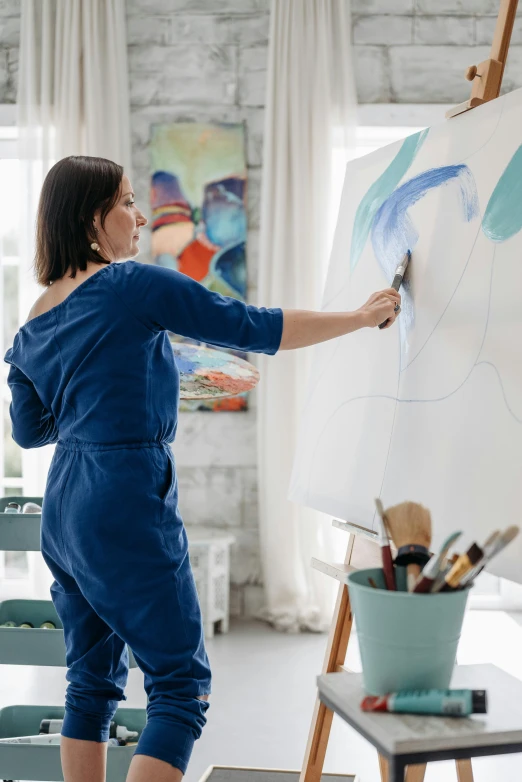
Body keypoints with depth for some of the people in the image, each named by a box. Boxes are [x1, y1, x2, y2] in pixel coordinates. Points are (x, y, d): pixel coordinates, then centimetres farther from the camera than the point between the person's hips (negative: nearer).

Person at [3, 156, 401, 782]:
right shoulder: (134, 285, -11)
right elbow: (253, 329, -9)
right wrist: (361, 316, 1)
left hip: (64, 511, 8)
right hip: (127, 508, -8)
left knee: (92, 680, 18)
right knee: (181, 684, 1)